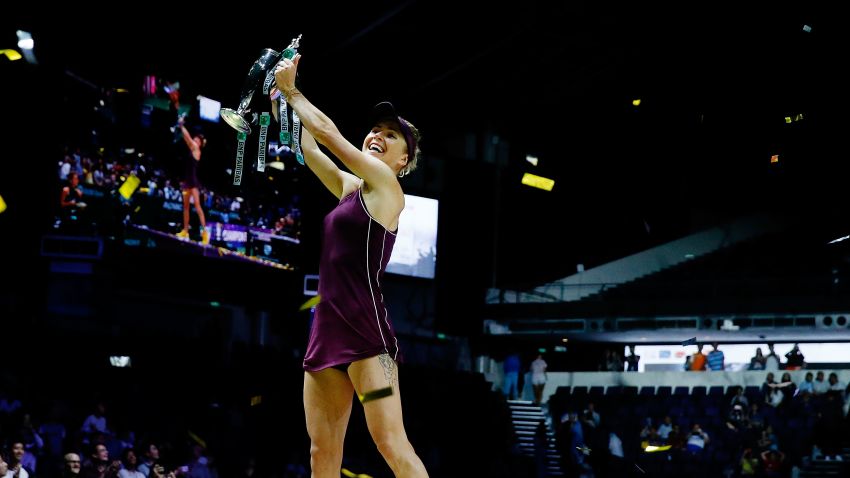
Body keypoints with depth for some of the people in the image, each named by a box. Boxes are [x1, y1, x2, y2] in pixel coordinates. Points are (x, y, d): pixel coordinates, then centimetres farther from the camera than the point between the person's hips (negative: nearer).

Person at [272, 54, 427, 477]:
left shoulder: (386, 184, -1)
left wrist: (292, 93, 10)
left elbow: (328, 133, -2)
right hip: (328, 327, 8)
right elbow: (309, 147, 23)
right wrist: (286, 93, 18)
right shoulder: (349, 187, 19)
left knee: (391, 443, -16)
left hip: (365, 327, -8)